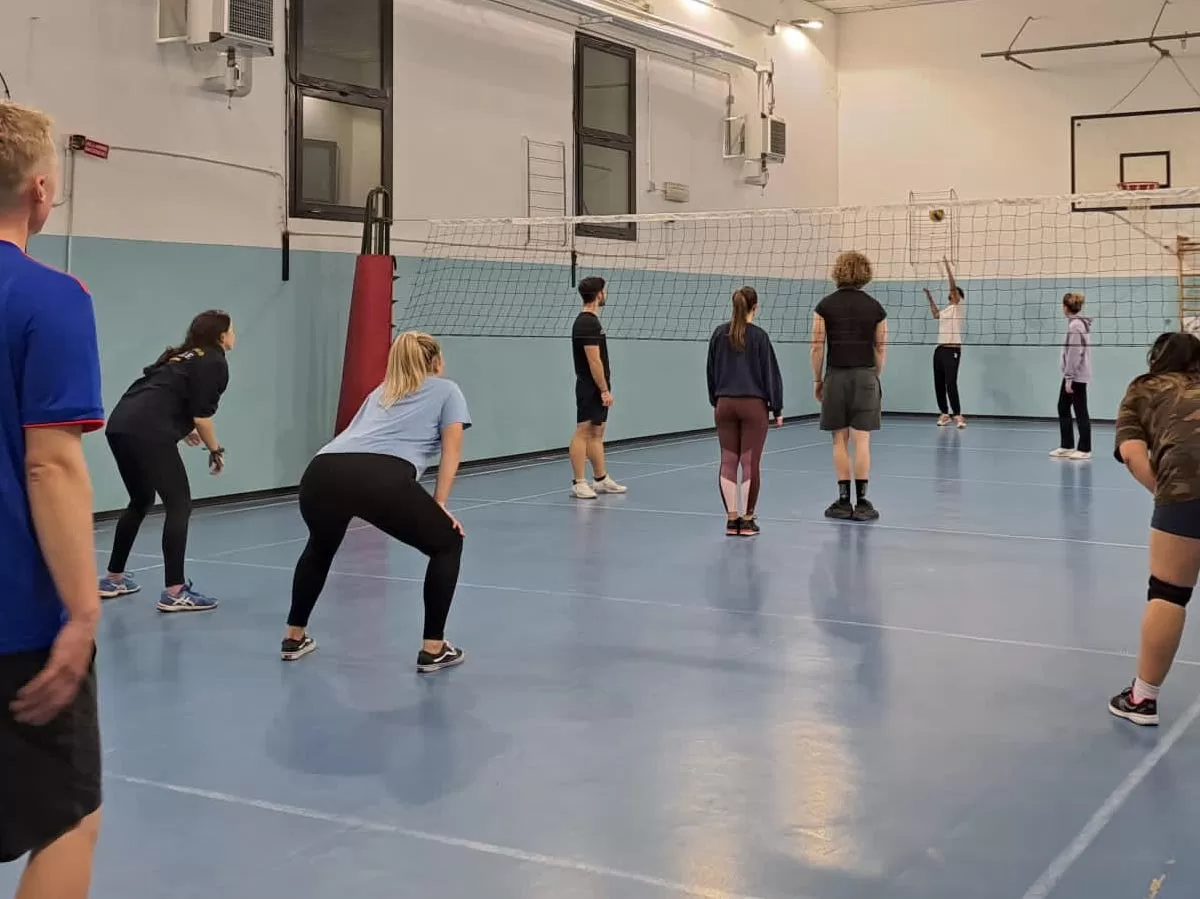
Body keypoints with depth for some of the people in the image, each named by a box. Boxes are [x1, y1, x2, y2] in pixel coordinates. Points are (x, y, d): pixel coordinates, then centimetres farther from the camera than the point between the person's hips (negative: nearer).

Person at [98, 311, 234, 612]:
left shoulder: (181, 355, 26)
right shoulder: (215, 362, 2)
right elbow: (201, 414, -6)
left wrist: (182, 428, 39)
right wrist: (216, 451, 7)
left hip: (120, 424, 9)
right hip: (147, 433, -9)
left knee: (141, 501, 23)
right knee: (179, 503, -3)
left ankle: (113, 579, 31)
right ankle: (174, 592, -8)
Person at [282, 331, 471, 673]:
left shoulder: (380, 392, 38)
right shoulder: (446, 389, 25)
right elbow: (451, 449, 13)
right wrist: (439, 503, 12)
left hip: (321, 473, 6)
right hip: (382, 478, -5)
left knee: (320, 547, 37)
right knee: (447, 544, 18)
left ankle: (295, 637, 44)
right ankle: (433, 650, 15)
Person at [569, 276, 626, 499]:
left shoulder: (589, 321, 15)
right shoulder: (587, 323, -16)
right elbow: (594, 360, -20)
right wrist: (604, 389, -19)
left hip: (596, 389, 10)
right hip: (591, 388, -10)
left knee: (597, 433, 14)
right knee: (583, 432, -8)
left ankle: (601, 479, 21)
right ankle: (578, 483, -6)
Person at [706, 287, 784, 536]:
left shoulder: (719, 334, 3)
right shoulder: (758, 336, -8)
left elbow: (712, 371, 11)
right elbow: (770, 373, -4)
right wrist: (777, 408, 4)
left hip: (725, 404, 4)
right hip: (753, 405, -4)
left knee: (728, 462, 6)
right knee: (750, 463, 1)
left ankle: (732, 519, 8)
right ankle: (747, 520, 4)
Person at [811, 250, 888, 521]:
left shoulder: (825, 306, -2)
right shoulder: (875, 307, 2)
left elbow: (817, 347, -3)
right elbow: (880, 349, 6)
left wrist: (817, 380, 7)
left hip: (836, 377, 0)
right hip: (865, 376, 0)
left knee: (840, 440, 7)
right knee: (862, 441, 1)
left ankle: (844, 500, 9)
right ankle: (861, 502, 2)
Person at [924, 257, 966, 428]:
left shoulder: (958, 307, -3)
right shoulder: (946, 310, 18)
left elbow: (953, 286, -14)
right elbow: (936, 314, 41)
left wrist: (947, 267, -14)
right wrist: (930, 298, 36)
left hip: (952, 350, -8)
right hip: (940, 349, 8)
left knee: (951, 383, -14)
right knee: (939, 384, 6)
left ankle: (957, 415, -11)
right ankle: (944, 414, 15)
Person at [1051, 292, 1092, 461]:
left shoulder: (1075, 325, -18)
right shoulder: (1080, 323, 11)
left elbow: (1075, 353, -21)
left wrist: (1069, 378, -19)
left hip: (1076, 376, -10)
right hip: (1073, 375, 10)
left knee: (1080, 411, -1)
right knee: (1063, 408, 15)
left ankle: (1084, 449, 7)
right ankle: (1067, 446, 22)